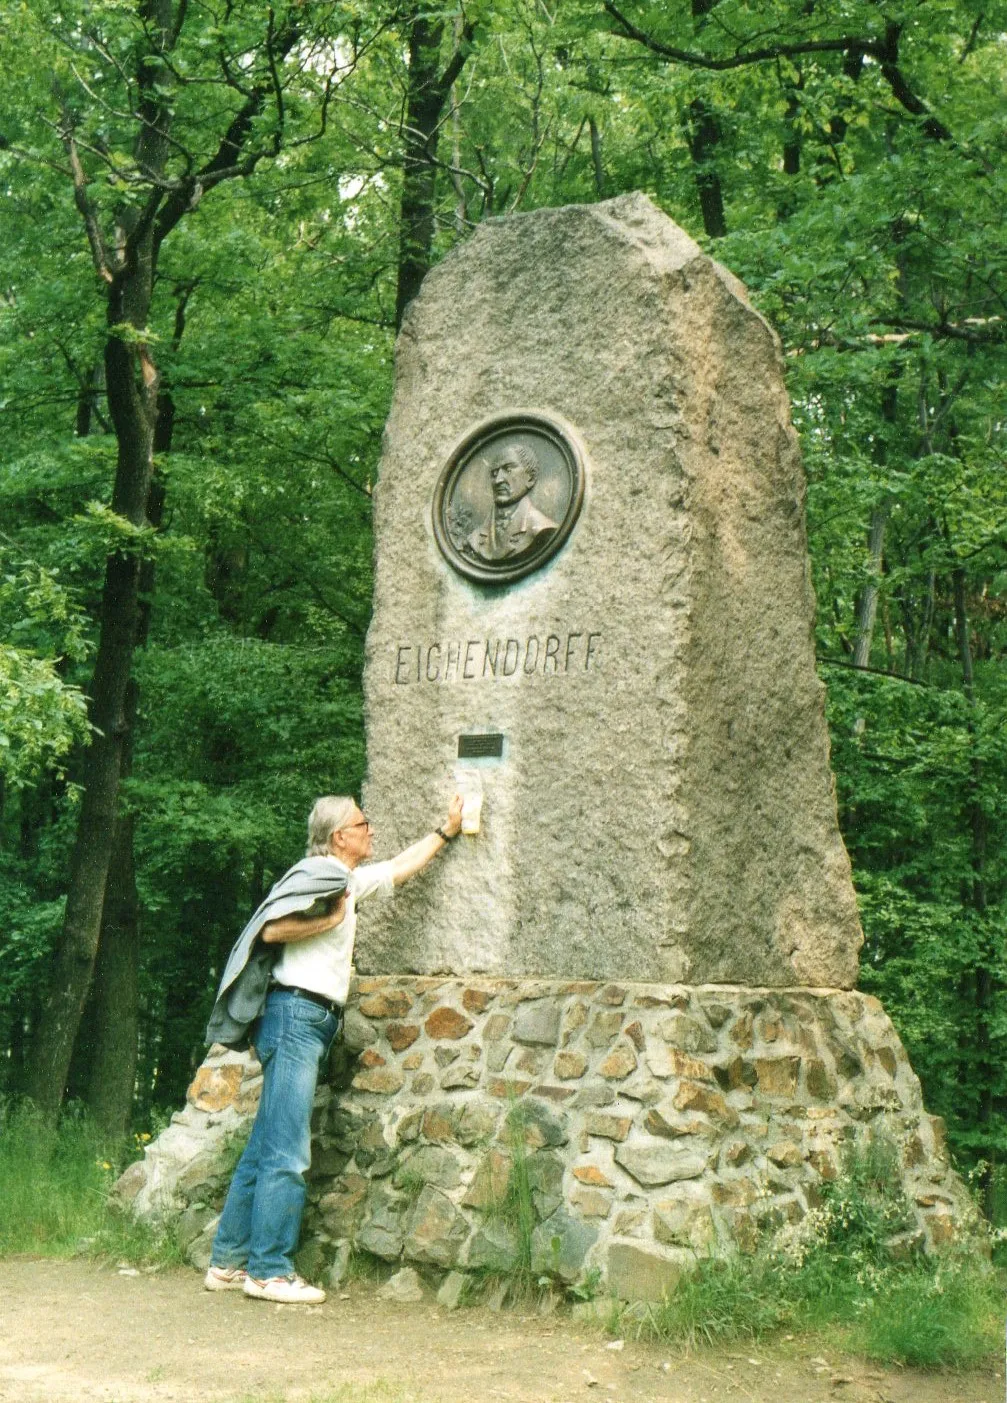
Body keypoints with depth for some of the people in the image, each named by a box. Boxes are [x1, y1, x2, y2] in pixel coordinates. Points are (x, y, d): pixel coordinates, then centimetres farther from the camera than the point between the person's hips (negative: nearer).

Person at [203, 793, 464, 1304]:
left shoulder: (349, 880, 20)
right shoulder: (317, 873, -8)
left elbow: (401, 867, 36)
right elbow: (272, 930, -19)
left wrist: (446, 830, 41)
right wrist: (332, 917, -10)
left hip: (310, 1023, 9)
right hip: (296, 1013, -9)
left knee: (265, 1149, 10)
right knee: (287, 1153, -8)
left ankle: (229, 1262, 15)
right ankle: (270, 1271, -5)